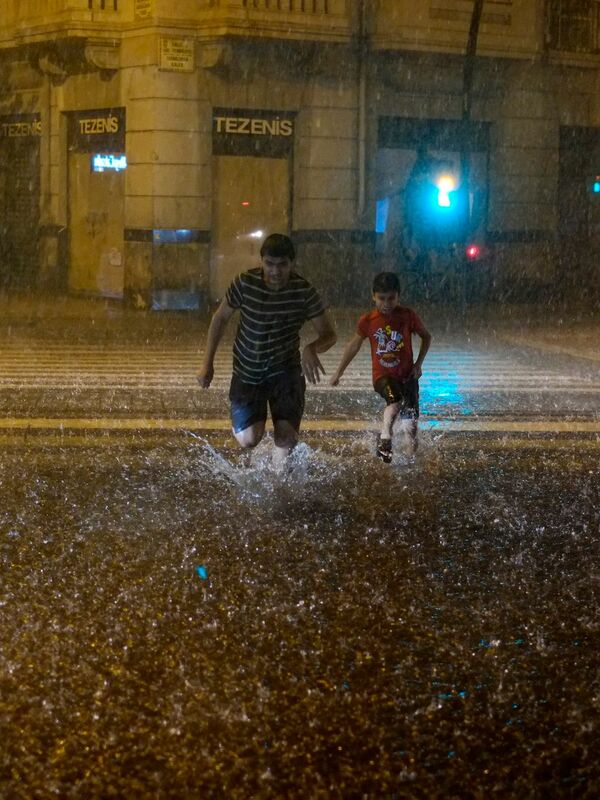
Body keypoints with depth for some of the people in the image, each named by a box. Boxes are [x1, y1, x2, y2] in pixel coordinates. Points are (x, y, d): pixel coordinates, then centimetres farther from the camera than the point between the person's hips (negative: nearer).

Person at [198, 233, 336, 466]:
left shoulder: (304, 292, -16)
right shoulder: (245, 283, -15)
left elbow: (329, 334, -11)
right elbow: (220, 318, -1)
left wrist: (312, 348, -34)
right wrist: (207, 363, -4)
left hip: (285, 370, 0)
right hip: (248, 371, 0)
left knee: (287, 438, -16)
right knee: (249, 440, -12)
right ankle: (241, 420, 25)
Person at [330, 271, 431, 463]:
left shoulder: (408, 316, -7)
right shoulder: (367, 321, -6)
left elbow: (426, 337, 9)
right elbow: (354, 344, 9)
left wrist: (418, 364, -1)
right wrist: (339, 372, 14)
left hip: (407, 375, 1)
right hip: (382, 376, -1)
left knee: (411, 425, -3)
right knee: (395, 399, -34)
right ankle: (384, 438, -18)